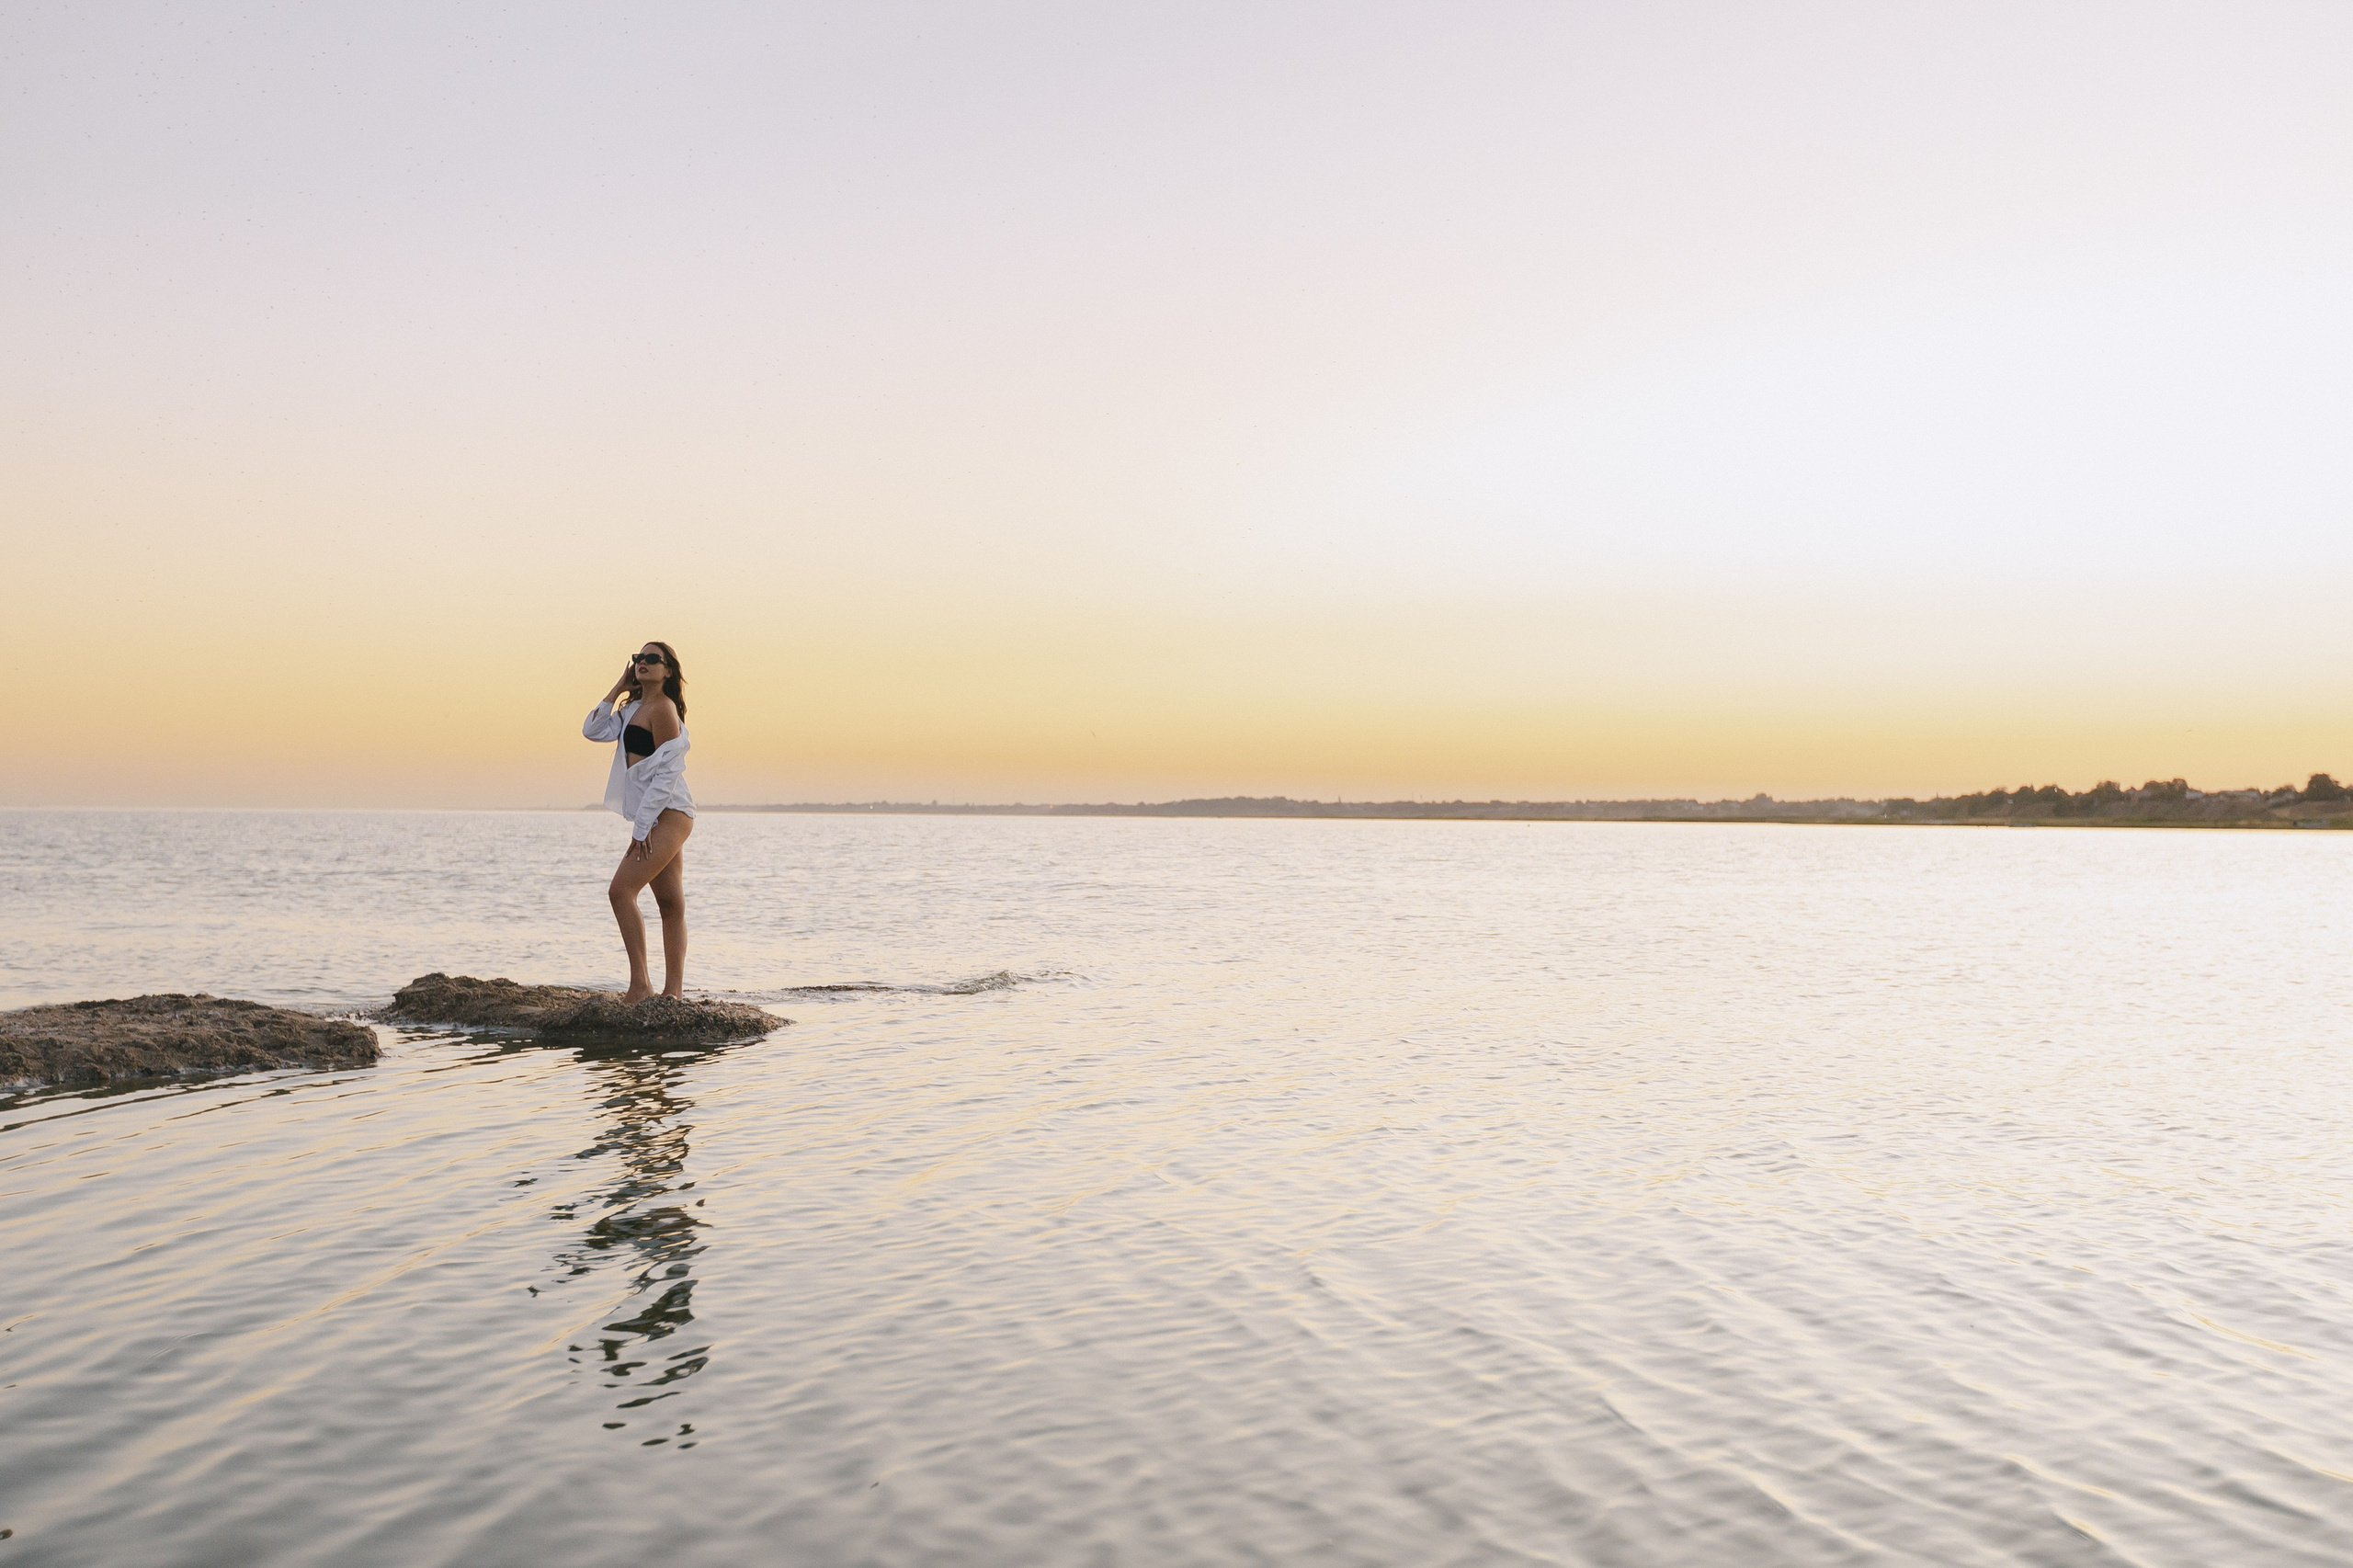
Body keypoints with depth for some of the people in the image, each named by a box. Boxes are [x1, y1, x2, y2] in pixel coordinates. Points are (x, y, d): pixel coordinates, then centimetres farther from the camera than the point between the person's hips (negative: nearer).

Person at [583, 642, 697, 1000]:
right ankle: (673, 990, 7)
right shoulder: (635, 709, 18)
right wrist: (619, 688, 11)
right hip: (657, 820, 9)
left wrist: (641, 828, -17)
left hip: (667, 815, -9)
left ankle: (640, 984, -16)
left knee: (622, 889, -16)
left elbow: (667, 773, -16)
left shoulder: (662, 708, -10)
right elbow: (593, 730, 16)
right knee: (671, 904, 7)